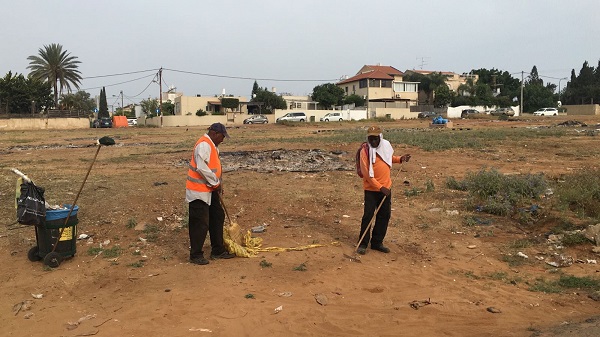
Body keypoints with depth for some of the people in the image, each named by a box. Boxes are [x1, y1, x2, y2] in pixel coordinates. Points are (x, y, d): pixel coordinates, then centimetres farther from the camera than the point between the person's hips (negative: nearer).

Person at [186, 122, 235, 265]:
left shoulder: (211, 145, 13)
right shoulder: (203, 145, -20)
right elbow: (202, 168, -28)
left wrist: (217, 184, 12)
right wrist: (216, 183, -17)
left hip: (210, 190, 11)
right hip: (199, 191, -11)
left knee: (217, 218, 15)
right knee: (200, 224, -3)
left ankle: (218, 250, 26)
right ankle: (195, 255, 11)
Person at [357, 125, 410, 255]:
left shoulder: (386, 145, 1)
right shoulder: (365, 152, -16)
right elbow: (367, 174, -19)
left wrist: (400, 159, 4)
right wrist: (380, 187, -21)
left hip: (386, 187, 6)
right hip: (371, 189, -6)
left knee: (384, 215, 10)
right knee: (368, 216, -4)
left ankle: (377, 242, 22)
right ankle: (363, 244, 8)